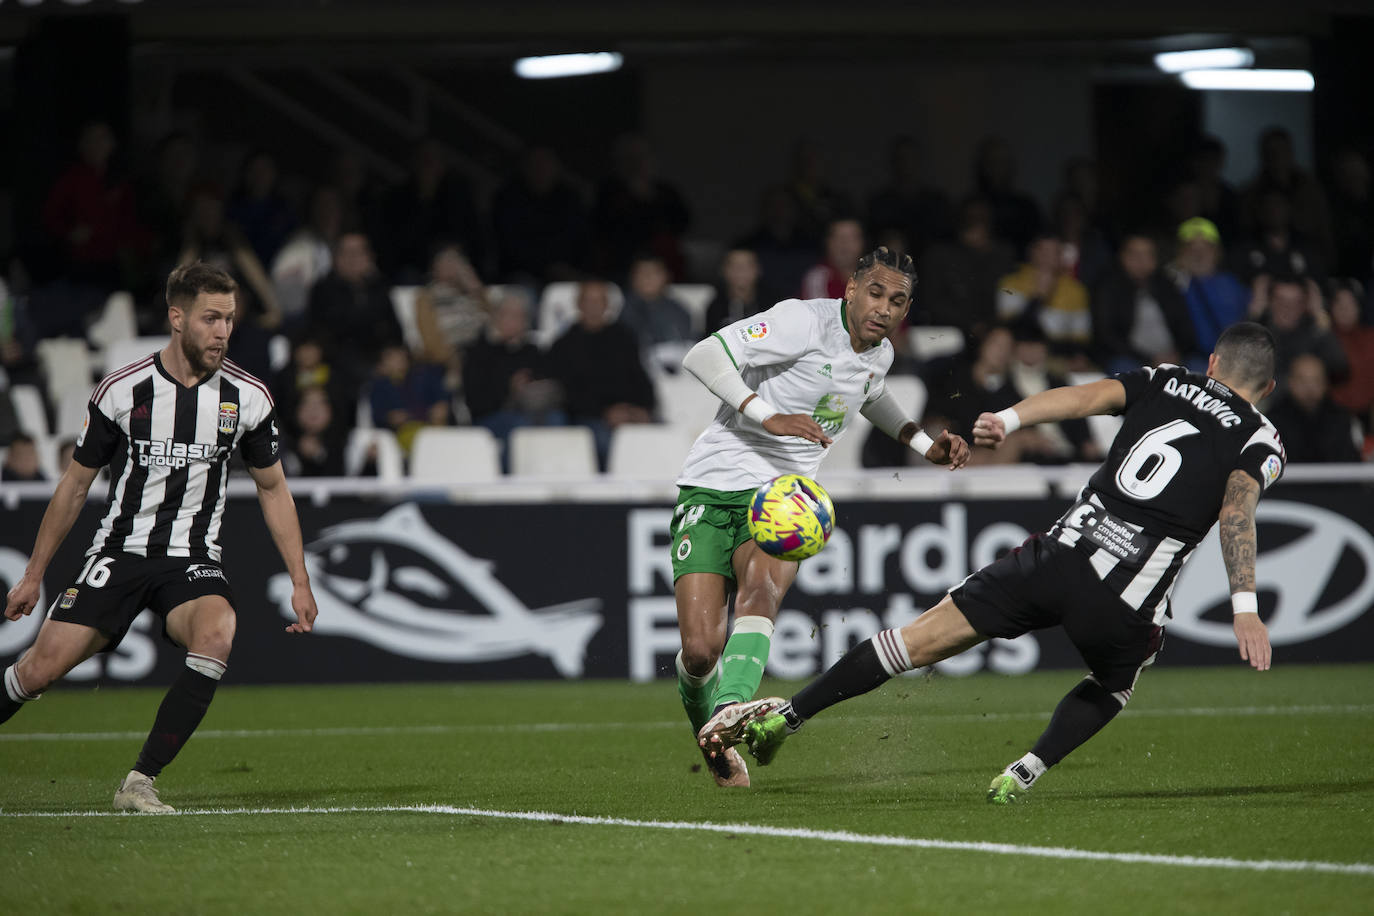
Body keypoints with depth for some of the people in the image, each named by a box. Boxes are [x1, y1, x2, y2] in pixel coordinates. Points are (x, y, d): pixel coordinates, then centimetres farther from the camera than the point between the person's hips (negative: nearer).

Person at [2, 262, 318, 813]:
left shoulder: (248, 397, 0)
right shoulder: (122, 390, -5)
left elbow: (272, 488, 13)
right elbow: (76, 483, 7)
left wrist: (300, 581, 9)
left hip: (193, 561, 1)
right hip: (120, 553, -1)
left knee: (217, 633, -32)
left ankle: (140, 782, -26)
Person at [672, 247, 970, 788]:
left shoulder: (879, 354, 10)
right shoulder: (804, 322, -13)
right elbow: (703, 356, -19)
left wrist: (924, 445, 29)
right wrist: (767, 415, -27)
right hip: (713, 487, -4)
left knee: (760, 590, -32)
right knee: (700, 651, -13)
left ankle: (729, 712, -54)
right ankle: (711, 740, 18)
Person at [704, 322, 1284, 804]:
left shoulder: (1165, 382, 19)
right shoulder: (1261, 443, 10)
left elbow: (1087, 395, 1)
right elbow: (1237, 513, -10)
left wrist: (1010, 419, -8)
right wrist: (1245, 608, -18)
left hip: (1061, 552, 2)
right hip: (1127, 603, -2)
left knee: (932, 634, 10)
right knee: (1113, 688, 29)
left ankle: (785, 717, 11)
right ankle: (1025, 772, 6)